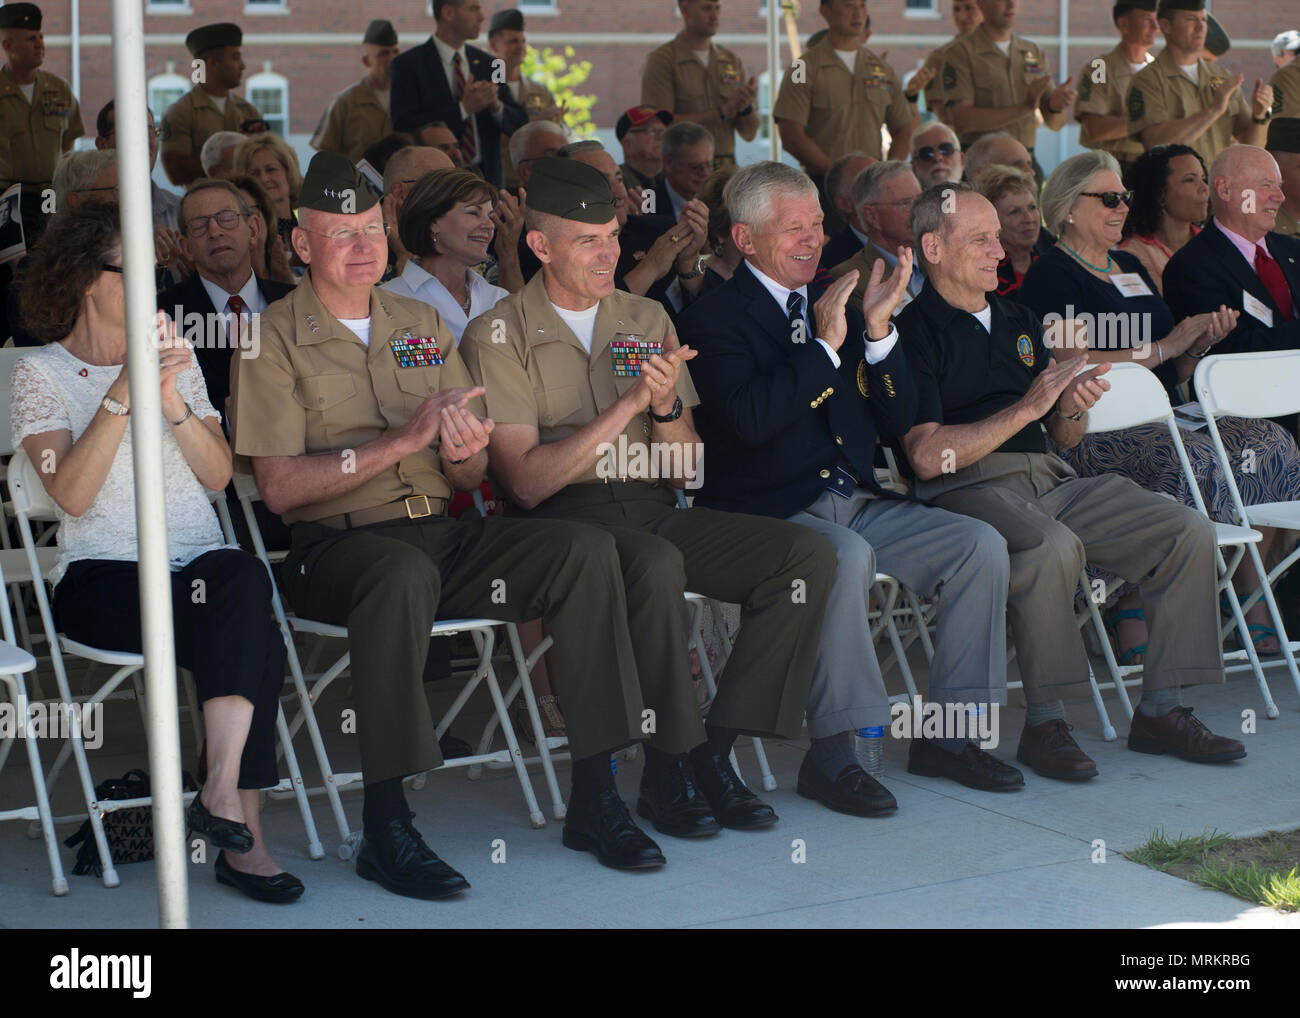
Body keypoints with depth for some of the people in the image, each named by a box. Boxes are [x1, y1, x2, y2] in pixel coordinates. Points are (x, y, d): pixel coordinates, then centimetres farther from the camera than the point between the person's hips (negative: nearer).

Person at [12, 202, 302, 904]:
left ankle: (222, 795, -35)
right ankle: (240, 829, -27)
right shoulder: (41, 373, 5)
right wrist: (123, 393, -17)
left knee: (244, 579, -34)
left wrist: (173, 400, -8)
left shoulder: (173, 354, 19)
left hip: (199, 564, 4)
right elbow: (72, 494, -11)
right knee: (253, 641, -32)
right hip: (102, 577, -4)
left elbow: (218, 475, 8)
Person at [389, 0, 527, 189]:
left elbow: (520, 124, 11)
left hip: (487, 178, 4)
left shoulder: (487, 63, 13)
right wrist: (463, 108, -16)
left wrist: (496, 105, -10)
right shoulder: (408, 64, -2)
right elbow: (404, 127, -13)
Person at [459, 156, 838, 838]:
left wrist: (667, 407, -8)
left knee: (807, 554, -16)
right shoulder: (499, 337, -1)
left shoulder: (647, 320, 15)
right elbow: (526, 482, -12)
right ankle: (671, 765, -20)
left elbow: (683, 473, 14)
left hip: (653, 510, 6)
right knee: (655, 564, -38)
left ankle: (715, 748, -14)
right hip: (565, 519, -5)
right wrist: (628, 404, -15)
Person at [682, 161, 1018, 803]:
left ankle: (947, 733, -3)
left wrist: (877, 329, -3)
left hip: (858, 502, 7)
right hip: (769, 512, -7)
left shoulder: (837, 305, 17)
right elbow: (750, 419, -20)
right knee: (847, 557, -36)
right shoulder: (714, 320, -3)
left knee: (981, 545, -10)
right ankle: (832, 754, -27)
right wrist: (823, 345, -18)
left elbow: (897, 423, 11)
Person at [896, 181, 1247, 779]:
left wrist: (1074, 409, -1)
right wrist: (1027, 408, -15)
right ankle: (1043, 725, -23)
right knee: (1053, 547, -38)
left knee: (1188, 531, -8)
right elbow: (928, 456, -14)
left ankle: (1159, 711, -3)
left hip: (1050, 481, 8)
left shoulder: (1020, 320, 23)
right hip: (968, 489, -7)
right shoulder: (913, 331, -1)